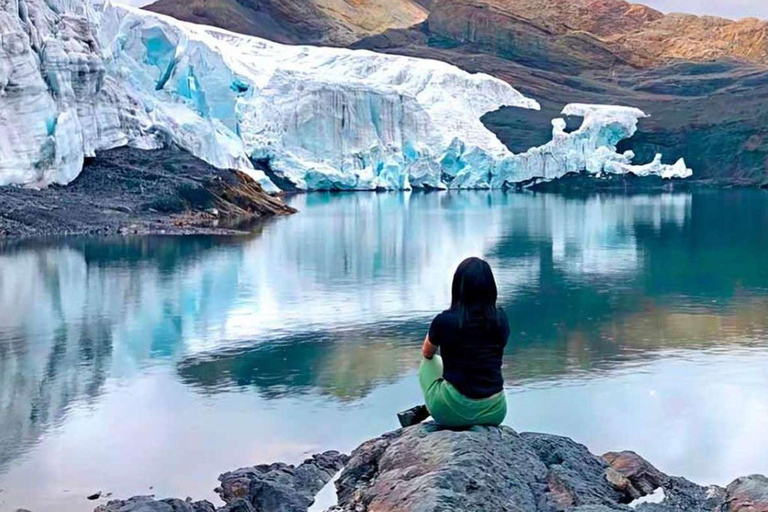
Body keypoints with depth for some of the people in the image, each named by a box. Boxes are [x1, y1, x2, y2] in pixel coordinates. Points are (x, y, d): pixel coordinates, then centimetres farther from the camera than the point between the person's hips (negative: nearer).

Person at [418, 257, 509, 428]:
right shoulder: (501, 319, -1)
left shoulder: (444, 320, -10)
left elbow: (427, 353, 12)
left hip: (453, 412, -3)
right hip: (495, 412, 3)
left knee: (428, 362, 25)